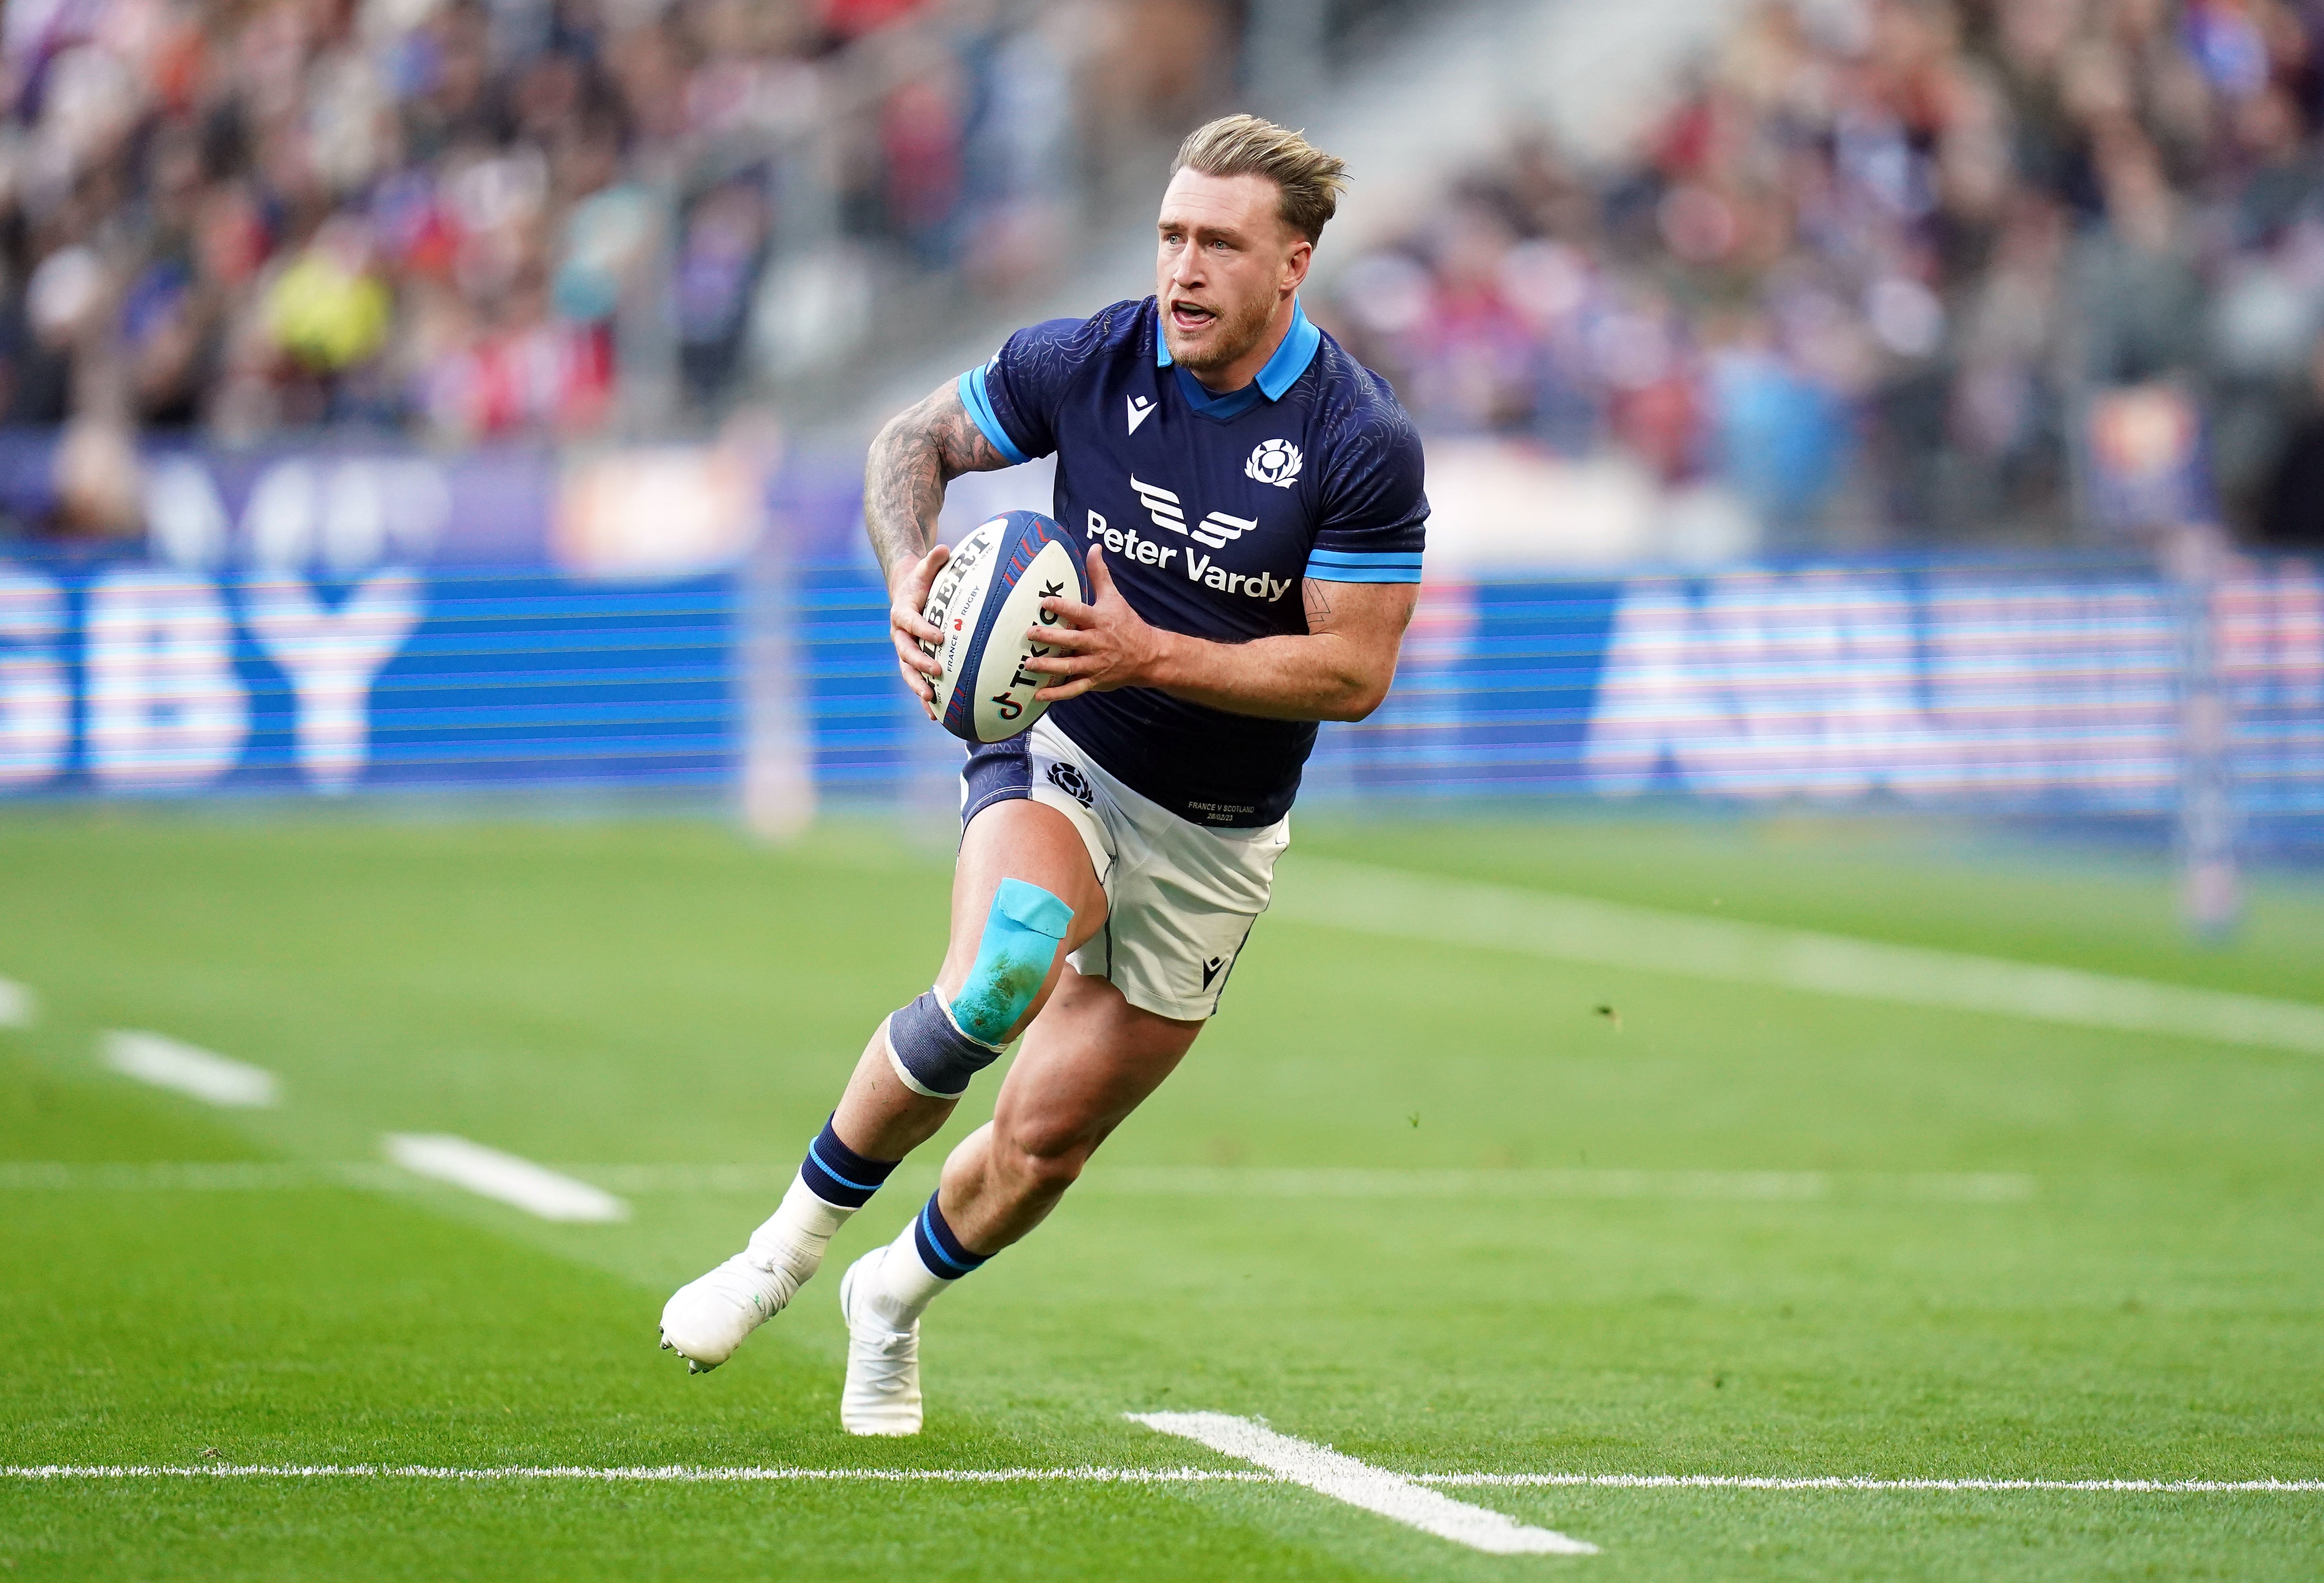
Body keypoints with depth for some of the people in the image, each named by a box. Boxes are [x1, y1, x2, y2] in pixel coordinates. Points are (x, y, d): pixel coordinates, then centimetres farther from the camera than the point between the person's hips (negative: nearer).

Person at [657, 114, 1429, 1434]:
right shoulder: (1085, 364, -10)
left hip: (1218, 838, 1)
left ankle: (899, 1297, 37)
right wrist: (910, 570, -16)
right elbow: (917, 440, 6)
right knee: (996, 977, -33)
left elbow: (1355, 670, -16)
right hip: (1060, 753, 0)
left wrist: (1150, 655, -27)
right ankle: (796, 1241, -13)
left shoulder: (1364, 444, -17)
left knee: (1044, 1144, 5)